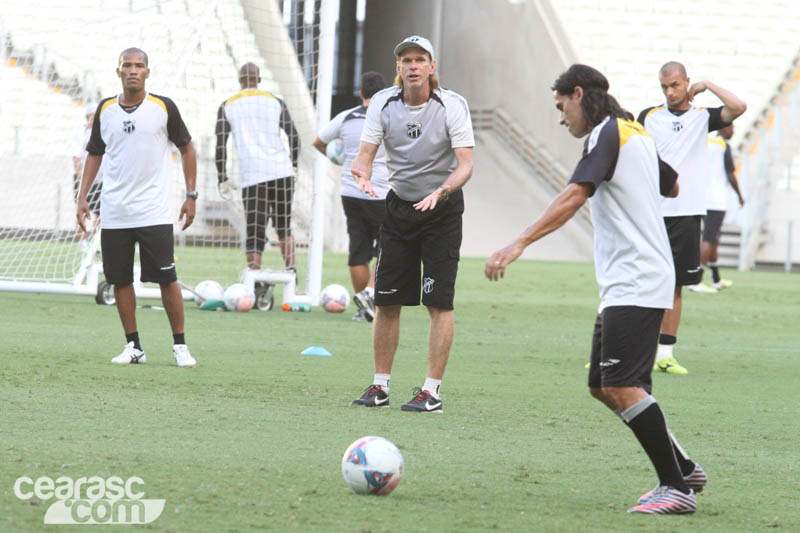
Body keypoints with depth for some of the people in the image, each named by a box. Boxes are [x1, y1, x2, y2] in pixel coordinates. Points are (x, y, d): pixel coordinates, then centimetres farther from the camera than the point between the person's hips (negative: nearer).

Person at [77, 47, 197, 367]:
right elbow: (95, 153, 17)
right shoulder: (105, 110, 6)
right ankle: (133, 346, 13)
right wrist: (83, 197, 9)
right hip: (114, 213, 3)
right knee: (120, 280, 3)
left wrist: (191, 196, 1)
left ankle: (180, 346, 3)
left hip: (155, 212, -3)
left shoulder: (163, 108, -2)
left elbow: (186, 149, 6)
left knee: (166, 279, -6)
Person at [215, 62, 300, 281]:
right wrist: (293, 167, 20)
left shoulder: (227, 106, 8)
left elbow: (220, 145, 2)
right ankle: (291, 271, 9)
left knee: (255, 233, -1)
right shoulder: (275, 102, 11)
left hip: (253, 176, -2)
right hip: (281, 170, 2)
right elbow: (294, 138, 7)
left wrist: (222, 179, 8)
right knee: (284, 226, 17)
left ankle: (254, 282, -10)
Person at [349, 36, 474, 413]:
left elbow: (465, 163, -18)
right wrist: (362, 173, -33)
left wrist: (443, 190, -37)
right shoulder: (383, 103, -5)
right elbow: (365, 153, -9)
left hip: (442, 210, -3)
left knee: (439, 303, -8)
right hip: (399, 207, 3)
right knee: (386, 301, 2)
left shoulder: (452, 106, -13)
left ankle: (432, 391, -4)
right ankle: (380, 386, 12)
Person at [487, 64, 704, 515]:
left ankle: (678, 488, -14)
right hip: (625, 286, 10)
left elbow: (575, 196, -25)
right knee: (603, 388, 12)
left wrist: (519, 245, -32)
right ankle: (683, 469, 16)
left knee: (622, 387, -15)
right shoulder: (637, 134, 18)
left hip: (635, 285, -10)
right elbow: (672, 186, 35)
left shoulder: (606, 134, -10)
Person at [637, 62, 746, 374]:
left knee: (675, 286, 4)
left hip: (685, 214, 0)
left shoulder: (702, 117, 7)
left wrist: (707, 85, -1)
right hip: (650, 213, 0)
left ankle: (665, 354, 9)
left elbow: (738, 108, -9)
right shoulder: (648, 117, 9)